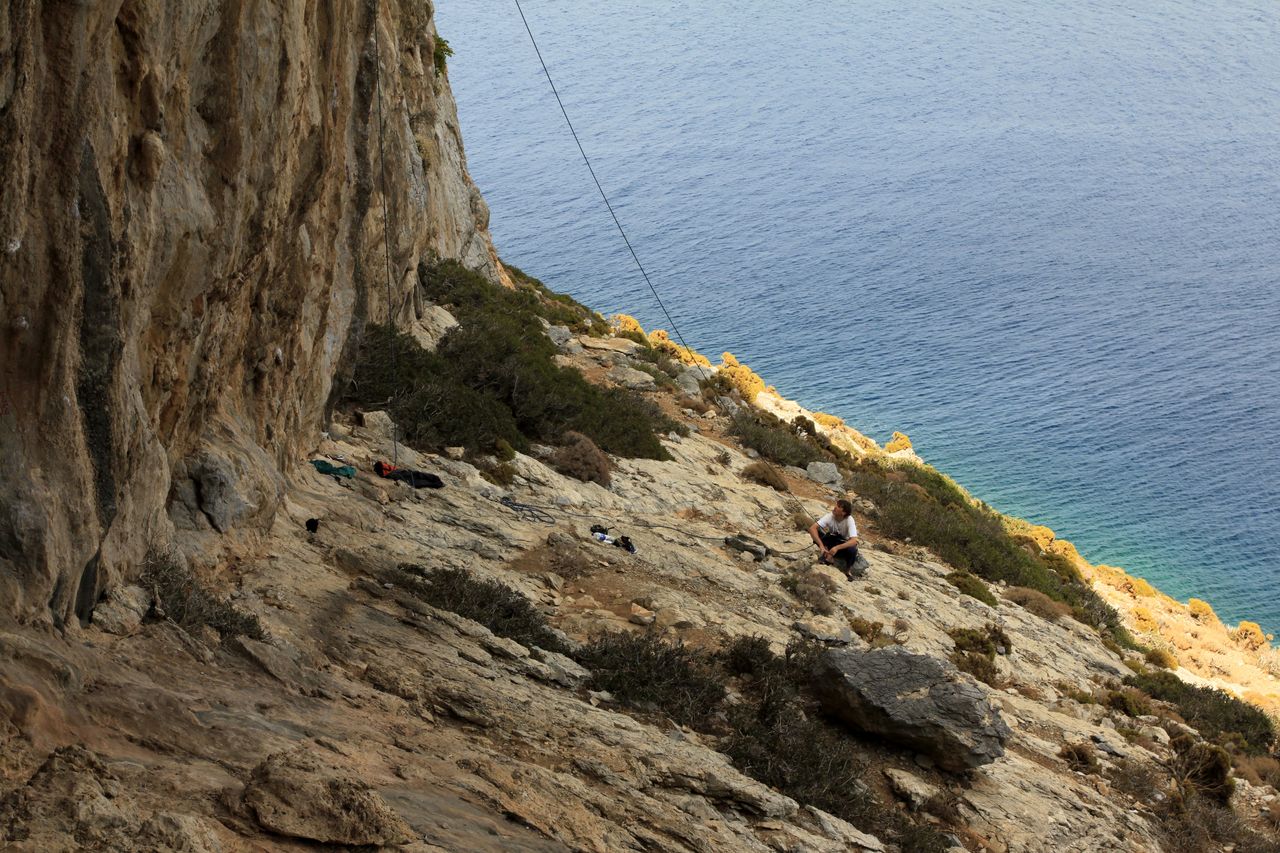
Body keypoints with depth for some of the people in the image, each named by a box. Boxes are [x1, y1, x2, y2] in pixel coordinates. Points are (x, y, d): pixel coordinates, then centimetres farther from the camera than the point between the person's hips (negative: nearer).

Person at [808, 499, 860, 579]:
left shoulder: (849, 520, -27)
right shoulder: (830, 516, -22)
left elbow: (854, 541, -37)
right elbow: (812, 528, -30)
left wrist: (837, 548, -49)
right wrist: (821, 545, -42)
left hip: (845, 544, -2)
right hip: (832, 541, 2)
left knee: (852, 550, -36)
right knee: (816, 534, -26)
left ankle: (848, 570, -7)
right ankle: (828, 555, -9)